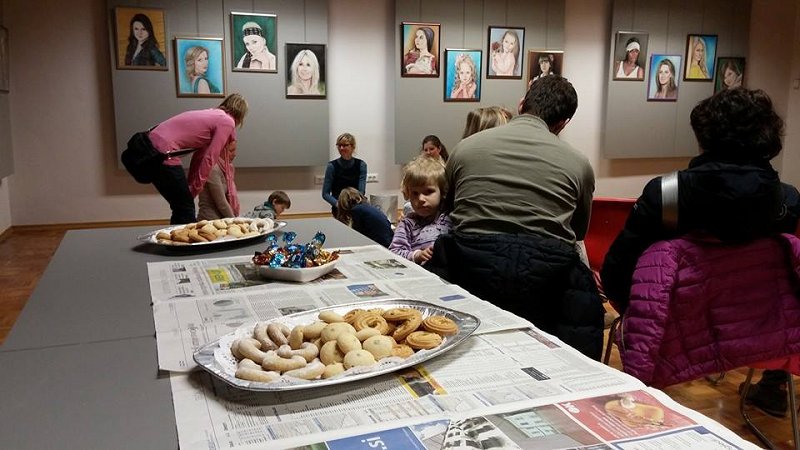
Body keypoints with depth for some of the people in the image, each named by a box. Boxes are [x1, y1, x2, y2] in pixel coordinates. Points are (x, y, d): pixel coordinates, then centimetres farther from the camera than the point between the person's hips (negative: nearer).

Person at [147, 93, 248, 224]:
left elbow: (199, 154, 20)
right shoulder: (227, 122, -4)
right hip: (163, 151, -9)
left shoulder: (213, 115, 21)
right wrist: (195, 189, -3)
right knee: (185, 208, 0)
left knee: (180, 208, 15)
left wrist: (191, 187, 18)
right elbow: (209, 158, -10)